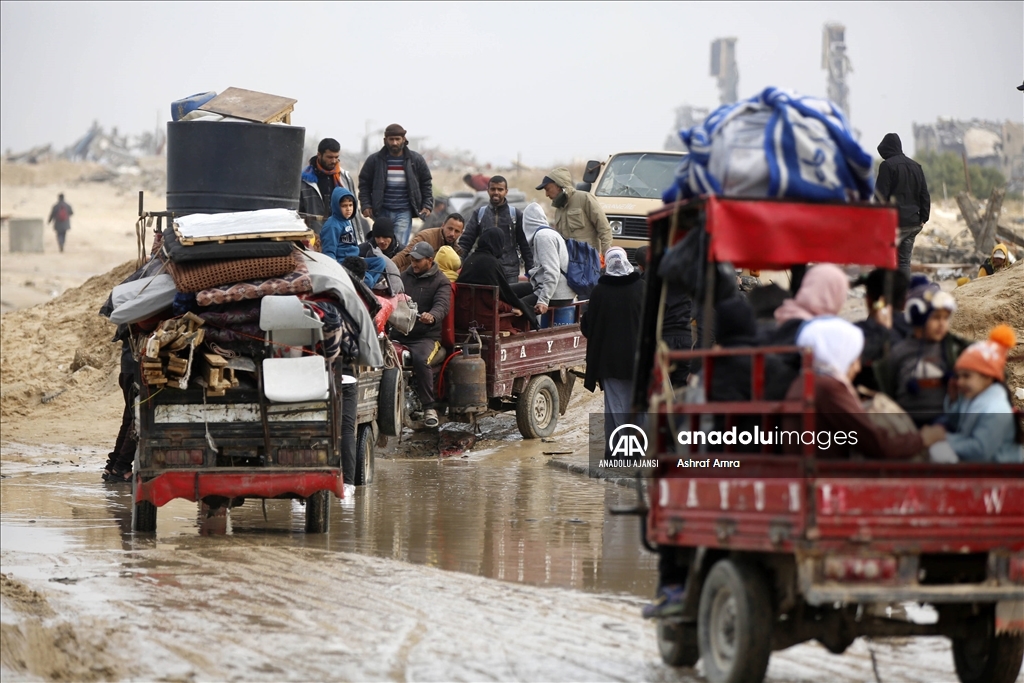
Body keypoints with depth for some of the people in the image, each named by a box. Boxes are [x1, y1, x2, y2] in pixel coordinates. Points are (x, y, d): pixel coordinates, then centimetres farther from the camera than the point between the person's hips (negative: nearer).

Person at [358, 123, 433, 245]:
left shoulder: (416, 160, 3)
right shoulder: (374, 160, 2)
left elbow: (426, 184, 12)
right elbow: (364, 184, 8)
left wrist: (427, 206, 2)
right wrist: (365, 205, -3)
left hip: (404, 212, -1)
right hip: (382, 212, 1)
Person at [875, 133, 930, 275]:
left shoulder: (887, 165, -7)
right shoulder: (916, 166, 16)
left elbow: (881, 196, -11)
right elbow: (925, 195, 16)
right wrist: (923, 218, 15)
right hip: (914, 224, 7)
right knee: (904, 261, 9)